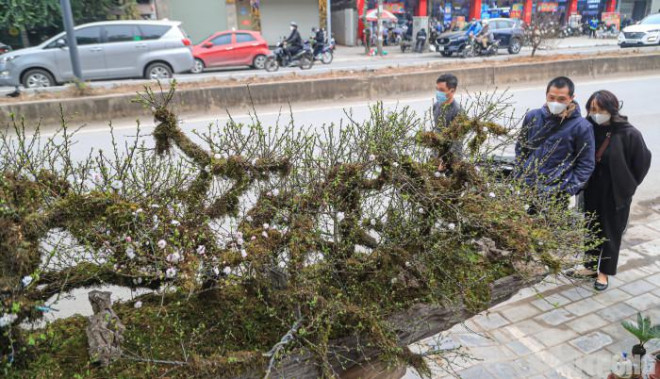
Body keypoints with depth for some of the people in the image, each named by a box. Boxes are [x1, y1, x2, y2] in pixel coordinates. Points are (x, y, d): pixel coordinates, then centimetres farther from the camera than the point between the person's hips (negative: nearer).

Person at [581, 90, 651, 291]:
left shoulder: (629, 134, -17)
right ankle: (592, 265, 35)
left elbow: (642, 161, -5)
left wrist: (629, 185, 0)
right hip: (592, 191, 3)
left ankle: (604, 271, 28)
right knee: (591, 229, 16)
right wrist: (582, 182, 1)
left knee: (611, 232, 11)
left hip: (616, 192, -3)